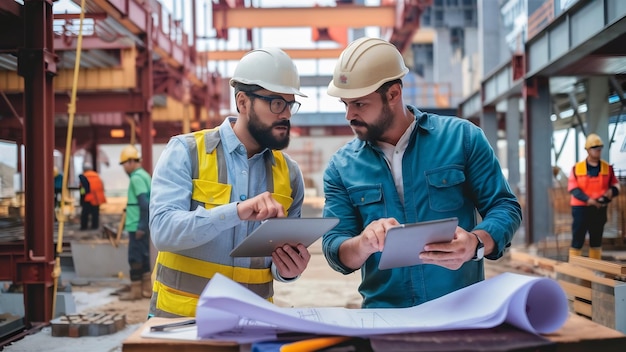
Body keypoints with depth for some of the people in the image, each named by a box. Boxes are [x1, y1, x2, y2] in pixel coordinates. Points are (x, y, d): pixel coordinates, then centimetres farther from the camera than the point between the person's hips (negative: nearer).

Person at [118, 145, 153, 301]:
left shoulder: (136, 178, -14)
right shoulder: (144, 175, 14)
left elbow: (144, 203, -21)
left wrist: (141, 226, -20)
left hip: (137, 226, -10)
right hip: (143, 225, 10)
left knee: (135, 257, -3)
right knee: (143, 255, 13)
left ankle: (136, 290, 2)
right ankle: (146, 288, 19)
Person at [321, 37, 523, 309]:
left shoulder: (462, 136, 1)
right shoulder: (341, 166, 5)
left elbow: (505, 206, 2)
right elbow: (333, 248, 2)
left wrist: (476, 244, -18)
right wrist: (364, 243, -21)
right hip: (385, 317, 1)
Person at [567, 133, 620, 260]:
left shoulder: (607, 168, 5)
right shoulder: (577, 168, -2)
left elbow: (616, 184, 8)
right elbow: (573, 188, -8)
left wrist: (612, 191, -17)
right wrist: (588, 200, -21)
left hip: (599, 209, 3)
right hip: (581, 208, -3)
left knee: (596, 241, 11)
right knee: (577, 240, -3)